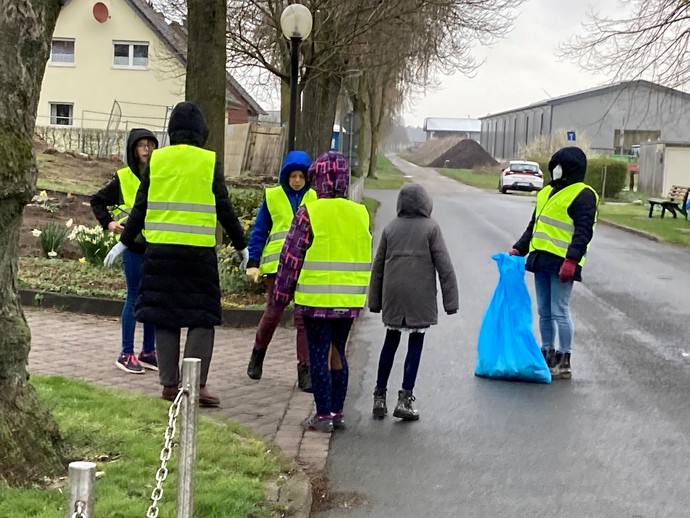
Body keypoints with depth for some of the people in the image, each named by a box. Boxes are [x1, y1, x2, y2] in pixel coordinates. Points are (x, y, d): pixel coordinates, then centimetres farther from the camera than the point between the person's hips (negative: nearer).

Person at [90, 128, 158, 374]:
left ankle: (148, 352, 19)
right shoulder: (123, 177, -1)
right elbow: (97, 201, 8)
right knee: (134, 298, 0)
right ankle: (126, 354, 7)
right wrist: (108, 223, -4)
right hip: (134, 246, -3)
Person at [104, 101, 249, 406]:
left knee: (164, 315, 10)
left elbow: (141, 207, 5)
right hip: (199, 252, -2)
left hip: (160, 250, 2)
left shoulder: (156, 160, 3)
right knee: (202, 318, 5)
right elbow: (224, 210, 1)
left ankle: (169, 384, 11)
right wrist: (241, 246, 12)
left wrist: (124, 241, 16)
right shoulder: (209, 162, -3)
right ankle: (197, 384, -4)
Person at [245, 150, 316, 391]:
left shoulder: (314, 198, 7)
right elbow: (259, 231, 6)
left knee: (304, 317, -3)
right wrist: (253, 262, -1)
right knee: (273, 312, 2)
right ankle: (257, 354, 28)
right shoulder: (272, 196, 4)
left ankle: (305, 370, 2)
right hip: (277, 263, -1)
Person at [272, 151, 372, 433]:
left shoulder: (309, 213, -11)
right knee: (338, 352, 15)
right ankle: (337, 412, 20)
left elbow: (291, 257, -7)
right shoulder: (360, 214, 5)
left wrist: (281, 293, 3)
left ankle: (324, 415, 4)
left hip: (316, 299, -5)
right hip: (349, 300, 5)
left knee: (319, 354, 2)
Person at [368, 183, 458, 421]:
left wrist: (375, 300, 19)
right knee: (415, 345, 3)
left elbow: (378, 267, 11)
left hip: (393, 296, 4)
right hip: (420, 298, -4)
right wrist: (450, 300, -3)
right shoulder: (430, 228, -4)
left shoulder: (390, 228, 7)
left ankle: (379, 397, 17)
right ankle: (405, 399, -1)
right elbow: (444, 266, -7)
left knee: (390, 343, 15)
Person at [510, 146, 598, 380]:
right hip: (541, 259, 8)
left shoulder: (583, 194, -6)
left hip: (561, 262, -8)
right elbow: (534, 225, 27)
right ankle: (547, 355, 22)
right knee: (544, 312, 12)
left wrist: (572, 259, -24)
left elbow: (583, 231, -15)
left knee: (559, 312, -7)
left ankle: (564, 363, 0)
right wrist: (519, 249, 18)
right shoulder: (547, 192, 20)